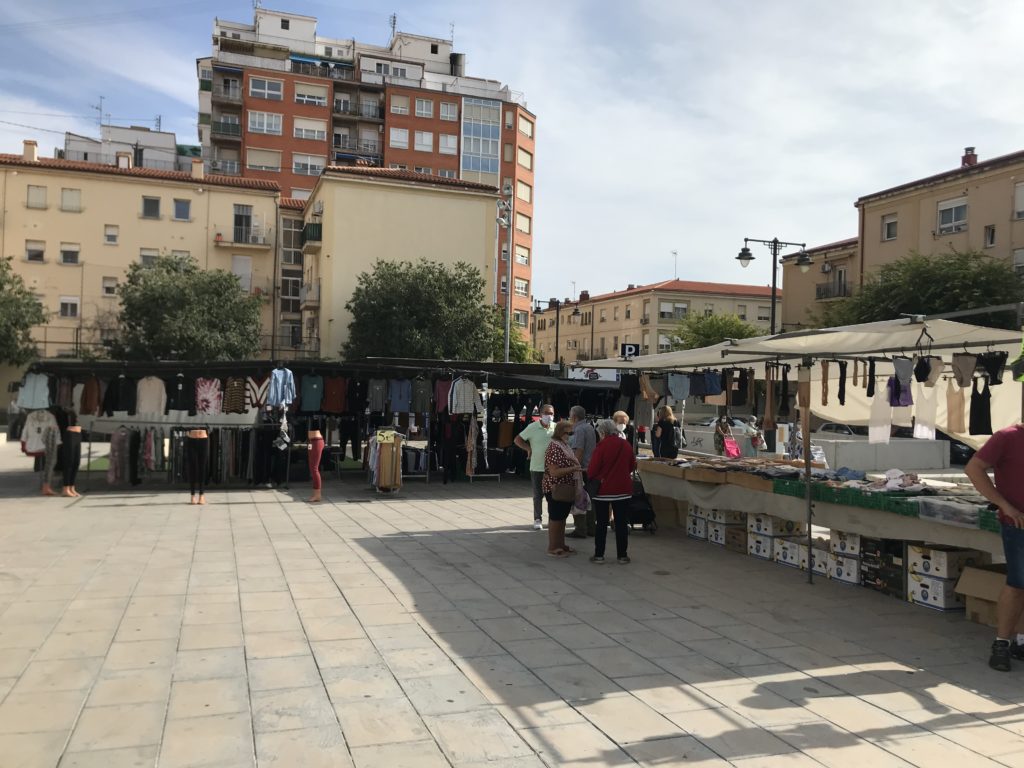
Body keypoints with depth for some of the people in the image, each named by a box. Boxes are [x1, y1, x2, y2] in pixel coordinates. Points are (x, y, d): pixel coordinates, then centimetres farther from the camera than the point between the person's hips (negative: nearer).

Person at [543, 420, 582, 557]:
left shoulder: (565, 446, 12)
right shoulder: (554, 448, -20)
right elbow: (554, 472, -25)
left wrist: (577, 468, 11)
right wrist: (573, 469, -26)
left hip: (567, 489, 10)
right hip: (556, 490, -10)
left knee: (562, 517, 16)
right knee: (555, 518, 0)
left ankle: (561, 544, 26)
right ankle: (553, 548, 9)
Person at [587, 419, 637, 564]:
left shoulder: (602, 446, -14)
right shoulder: (626, 445, 1)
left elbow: (593, 469, -13)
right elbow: (632, 466, 11)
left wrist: (593, 479, 6)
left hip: (603, 490, -3)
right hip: (623, 489, 3)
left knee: (601, 524, 6)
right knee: (621, 523, 9)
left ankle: (599, 555, 10)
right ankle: (622, 555, 12)